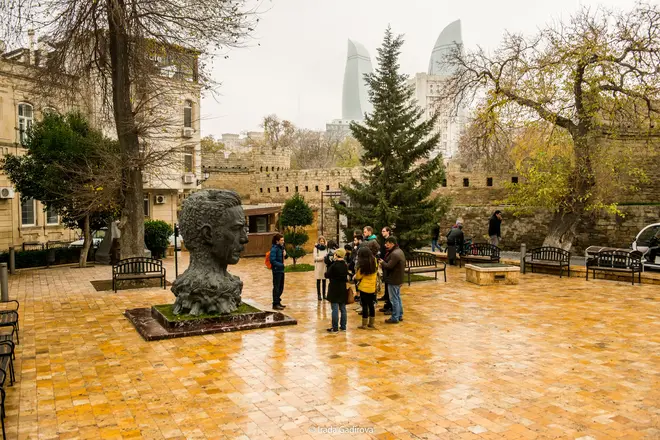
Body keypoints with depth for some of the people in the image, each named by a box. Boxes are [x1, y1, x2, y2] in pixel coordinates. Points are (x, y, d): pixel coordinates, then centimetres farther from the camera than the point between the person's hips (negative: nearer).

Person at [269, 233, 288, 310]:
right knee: (276, 287, -2)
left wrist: (285, 254, -1)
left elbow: (286, 257, 21)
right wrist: (281, 265, -23)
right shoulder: (274, 249, -16)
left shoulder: (281, 247, 9)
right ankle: (275, 304, 5)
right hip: (277, 270, -9)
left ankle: (278, 302, 29)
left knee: (281, 287, 17)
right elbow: (272, 260, -21)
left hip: (281, 270, 9)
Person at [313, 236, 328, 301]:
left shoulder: (326, 247, 8)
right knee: (318, 280, 1)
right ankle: (319, 295, 6)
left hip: (325, 266, 3)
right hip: (318, 266, -3)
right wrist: (323, 257, -21)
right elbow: (315, 257, -9)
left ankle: (324, 294, 15)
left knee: (324, 280, 6)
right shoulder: (316, 248, -3)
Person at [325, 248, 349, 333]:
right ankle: (343, 326, 17)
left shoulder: (334, 265, -16)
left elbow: (327, 275, -11)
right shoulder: (345, 265, 3)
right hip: (343, 289, 6)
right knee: (343, 308, 12)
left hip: (334, 289, -6)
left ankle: (335, 328, 1)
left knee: (335, 309, -2)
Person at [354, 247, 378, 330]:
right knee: (371, 305, 13)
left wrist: (355, 276, 13)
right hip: (372, 288, 5)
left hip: (364, 288, -5)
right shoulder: (374, 262, 0)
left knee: (365, 306, 1)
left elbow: (358, 277, -6)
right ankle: (371, 323, 19)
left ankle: (364, 324, 7)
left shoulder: (363, 265, -15)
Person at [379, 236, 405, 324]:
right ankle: (400, 315, 28)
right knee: (398, 297, 19)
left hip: (393, 280, -11)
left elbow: (389, 266, -26)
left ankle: (395, 318, 5)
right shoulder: (400, 251, 11)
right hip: (399, 279, 11)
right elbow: (404, 265, 17)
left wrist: (382, 262, -8)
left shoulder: (394, 254, -23)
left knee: (394, 299, -2)